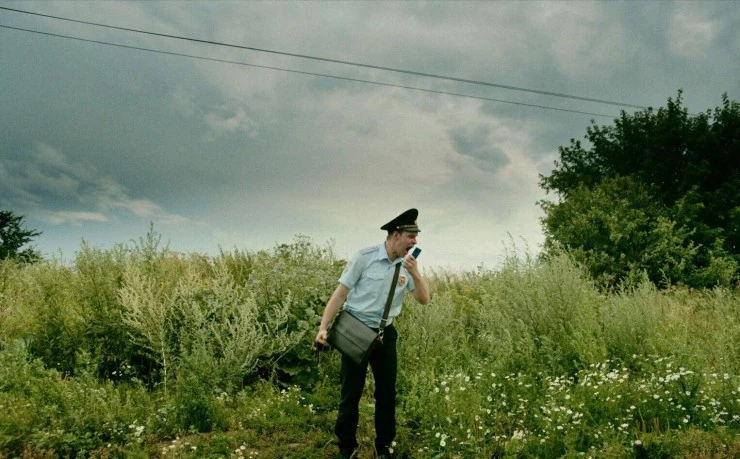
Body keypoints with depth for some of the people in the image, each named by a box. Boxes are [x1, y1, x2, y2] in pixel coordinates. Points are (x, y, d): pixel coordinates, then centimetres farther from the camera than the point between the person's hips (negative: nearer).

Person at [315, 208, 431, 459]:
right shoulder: (364, 257, -13)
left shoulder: (408, 264, 1)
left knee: (387, 391, 11)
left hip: (385, 333, 4)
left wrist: (415, 274, -16)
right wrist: (323, 327, -18)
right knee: (351, 392, 5)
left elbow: (424, 299, 0)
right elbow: (340, 294, -11)